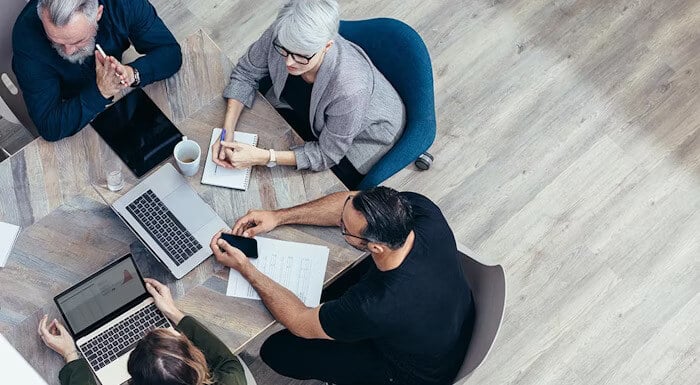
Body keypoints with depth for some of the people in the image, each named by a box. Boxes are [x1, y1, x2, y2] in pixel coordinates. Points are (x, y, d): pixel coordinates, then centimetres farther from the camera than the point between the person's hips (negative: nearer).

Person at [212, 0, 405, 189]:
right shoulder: (280, 35, -32)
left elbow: (327, 154, -28)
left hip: (364, 137, -5)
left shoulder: (350, 88, -44)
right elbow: (246, 74, -11)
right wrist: (228, 130, -24)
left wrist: (263, 158, -36)